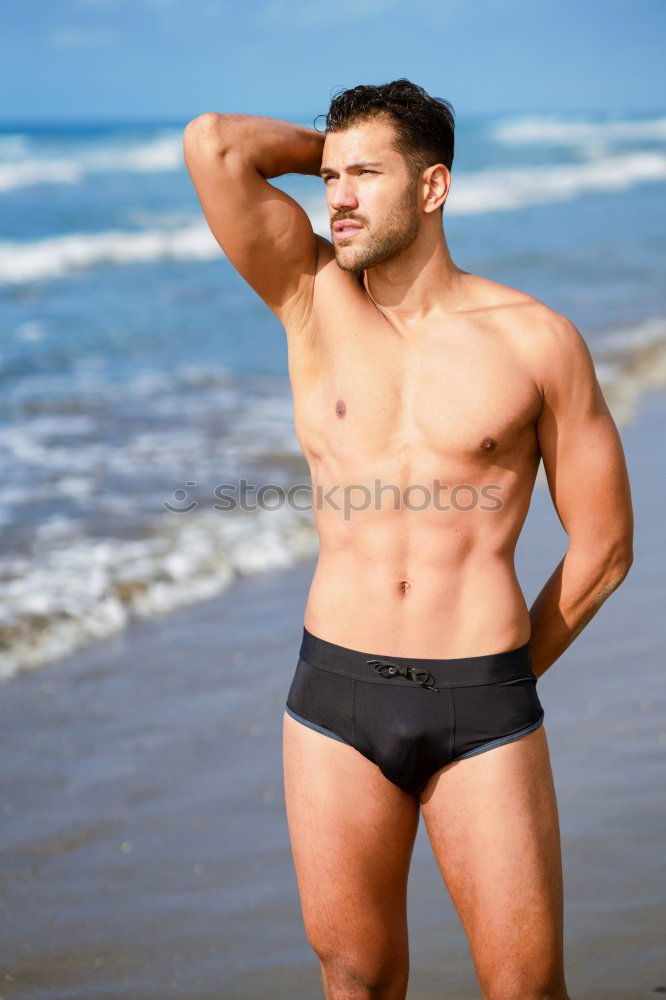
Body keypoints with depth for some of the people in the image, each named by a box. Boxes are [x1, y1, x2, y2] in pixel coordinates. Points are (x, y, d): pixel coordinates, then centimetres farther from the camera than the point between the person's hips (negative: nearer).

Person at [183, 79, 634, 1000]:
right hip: (336, 695, 2)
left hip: (484, 712, -1)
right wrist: (326, 147, 6)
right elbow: (211, 144, -10)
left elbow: (603, 545, 5)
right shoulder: (315, 298, 4)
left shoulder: (537, 339, -1)